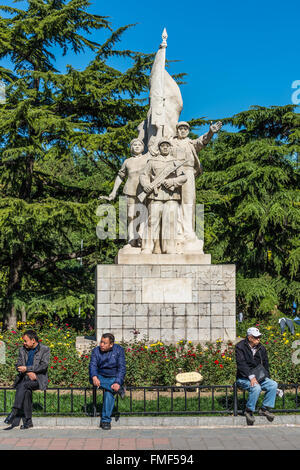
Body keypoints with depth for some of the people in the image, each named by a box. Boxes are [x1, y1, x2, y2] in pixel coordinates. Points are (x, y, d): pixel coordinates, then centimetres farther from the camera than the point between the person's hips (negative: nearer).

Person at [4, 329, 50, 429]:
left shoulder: (45, 349, 1)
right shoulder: (22, 350, 15)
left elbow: (44, 366, -10)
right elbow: (18, 366, 8)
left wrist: (27, 368, -15)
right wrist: (29, 372, -11)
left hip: (39, 379, -4)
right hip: (25, 377, 4)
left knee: (23, 385, -32)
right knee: (26, 391, -27)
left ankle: (14, 411, -35)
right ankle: (28, 421, -23)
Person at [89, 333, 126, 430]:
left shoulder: (119, 350, -6)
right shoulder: (96, 351, 0)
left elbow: (122, 367, -13)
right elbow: (92, 365, -13)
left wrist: (118, 383, -27)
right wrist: (94, 377, -34)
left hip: (114, 378, -2)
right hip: (101, 377, 3)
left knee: (109, 393, -29)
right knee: (92, 378, -30)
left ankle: (106, 420, -22)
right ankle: (118, 389, -27)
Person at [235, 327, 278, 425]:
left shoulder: (261, 348, 10)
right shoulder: (240, 347, -8)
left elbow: (265, 365, 16)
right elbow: (241, 364, -20)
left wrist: (266, 378, -1)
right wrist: (251, 377, -31)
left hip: (258, 377, 6)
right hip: (244, 378, -6)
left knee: (273, 385, -17)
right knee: (256, 388, -34)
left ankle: (264, 409, -6)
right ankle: (249, 411, -15)